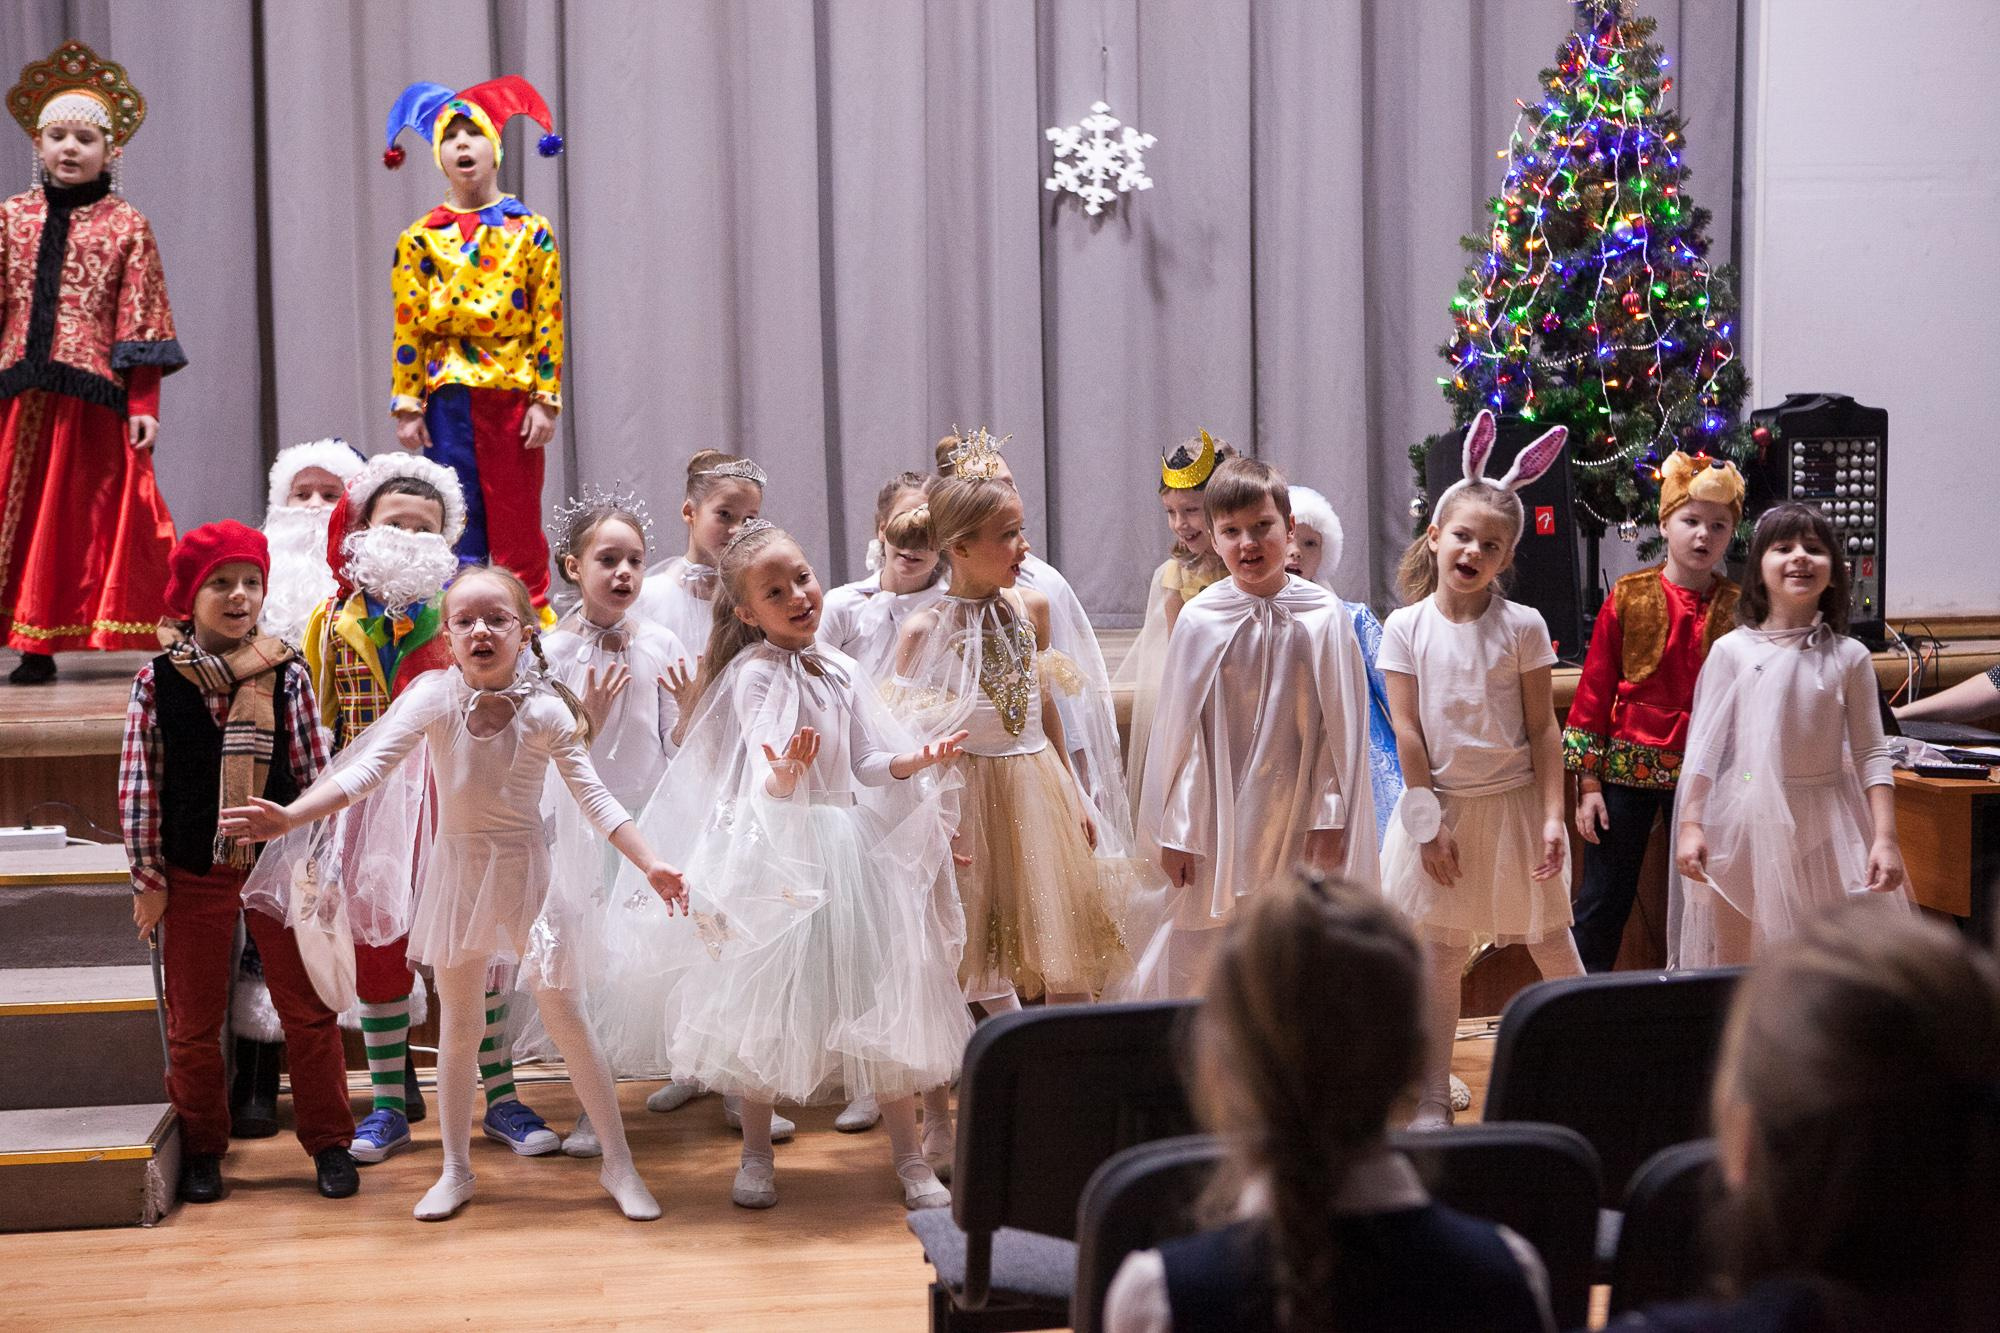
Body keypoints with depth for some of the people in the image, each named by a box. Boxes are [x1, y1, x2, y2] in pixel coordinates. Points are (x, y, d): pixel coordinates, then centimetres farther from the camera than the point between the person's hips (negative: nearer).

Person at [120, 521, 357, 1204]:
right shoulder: (157, 681, -4)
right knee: (192, 1022, 10)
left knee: (309, 1011, 5)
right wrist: (148, 878, -3)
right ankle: (202, 1150, 25)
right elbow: (138, 785, -2)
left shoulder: (287, 674, -3)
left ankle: (330, 1143, 18)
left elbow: (315, 774, 1)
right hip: (194, 875, 0)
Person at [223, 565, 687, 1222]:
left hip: (528, 871, -1)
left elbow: (593, 797, -10)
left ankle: (619, 1163, 12)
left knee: (564, 1016, 0)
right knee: (458, 1025, 12)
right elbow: (368, 767, -20)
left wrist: (649, 863, -19)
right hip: (458, 871, 1)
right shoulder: (434, 697, -14)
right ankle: (455, 1169, 25)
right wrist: (289, 817, -32)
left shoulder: (545, 710, -13)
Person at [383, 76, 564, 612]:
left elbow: (549, 321, 0)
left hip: (514, 389, -1)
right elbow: (407, 328, 4)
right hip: (448, 392, 1)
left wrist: (546, 399, -6)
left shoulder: (530, 232, 3)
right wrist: (406, 405, -2)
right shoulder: (420, 239, 6)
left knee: (518, 525, 2)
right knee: (458, 527, 3)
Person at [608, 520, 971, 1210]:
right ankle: (756, 1154, 17)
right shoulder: (753, 674, -10)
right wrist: (784, 773, -42)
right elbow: (766, 781, -20)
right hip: (779, 851, -5)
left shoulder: (842, 671, 8)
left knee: (884, 994, 4)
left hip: (851, 848, 5)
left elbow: (868, 765, 10)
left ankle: (908, 1155, 13)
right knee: (769, 997, 1)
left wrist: (920, 759, -7)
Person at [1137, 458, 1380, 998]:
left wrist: (1331, 818, -2)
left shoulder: (1325, 616, -4)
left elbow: (1343, 726, 0)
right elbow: (1177, 731, 0)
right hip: (1220, 825, 0)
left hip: (1299, 821, 0)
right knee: (1202, 961, 4)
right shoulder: (1200, 619, -5)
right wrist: (1175, 830, 0)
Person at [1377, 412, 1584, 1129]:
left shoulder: (1522, 627, -4)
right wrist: (1429, 822, -7)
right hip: (1440, 803, 1)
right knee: (1436, 955, 3)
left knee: (1548, 942, 8)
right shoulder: (1406, 627, -3)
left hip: (1512, 801, 0)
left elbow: (1543, 729, -3)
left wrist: (1552, 818, -9)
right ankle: (1432, 1102, 9)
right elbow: (1407, 732, -3)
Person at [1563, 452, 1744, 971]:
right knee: (1602, 903, 2)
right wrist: (1588, 782, -4)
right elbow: (1594, 690, -1)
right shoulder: (1629, 598, -2)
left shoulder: (1737, 608, 2)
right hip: (1627, 769, -1)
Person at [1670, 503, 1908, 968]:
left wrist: (1885, 838, -8)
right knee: (1739, 963, 5)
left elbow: (1870, 753, 0)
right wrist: (1690, 825, -7)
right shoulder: (1732, 650, -1)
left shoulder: (1849, 657, 1)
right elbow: (1704, 743, -1)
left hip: (1824, 824, 1)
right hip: (1746, 820, -1)